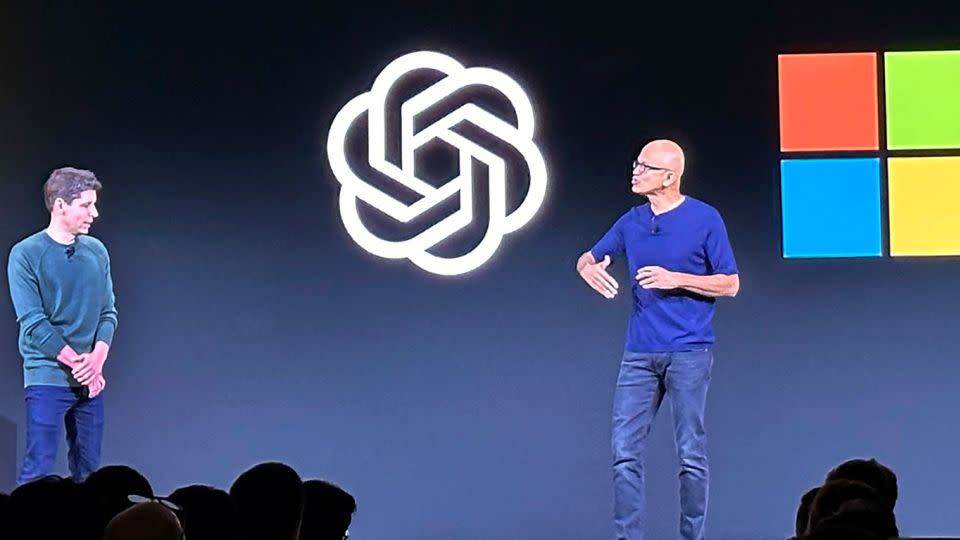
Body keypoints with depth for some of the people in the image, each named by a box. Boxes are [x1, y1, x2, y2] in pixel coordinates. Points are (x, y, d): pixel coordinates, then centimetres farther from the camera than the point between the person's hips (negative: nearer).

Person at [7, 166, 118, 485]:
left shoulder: (97, 251, 8)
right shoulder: (26, 254, -7)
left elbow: (108, 312, 9)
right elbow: (33, 322, -12)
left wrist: (96, 358, -10)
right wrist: (77, 363, -15)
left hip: (89, 380, 5)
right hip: (48, 378, -5)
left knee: (88, 469, 7)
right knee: (38, 468, -9)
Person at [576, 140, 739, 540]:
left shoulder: (705, 219, -4)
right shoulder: (632, 222, 10)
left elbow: (730, 284, -2)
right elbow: (588, 258, 21)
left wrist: (675, 279, -15)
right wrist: (589, 268, -4)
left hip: (689, 352, -4)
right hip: (639, 353, 5)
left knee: (691, 454, 0)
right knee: (625, 451, -1)